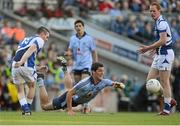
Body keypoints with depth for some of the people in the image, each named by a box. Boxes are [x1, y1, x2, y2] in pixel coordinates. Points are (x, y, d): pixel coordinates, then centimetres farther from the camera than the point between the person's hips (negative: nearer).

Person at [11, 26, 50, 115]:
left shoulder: (25, 40, 30)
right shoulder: (39, 40, 7)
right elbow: (30, 50, -12)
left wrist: (36, 68, 34)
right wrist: (21, 62, -27)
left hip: (15, 65, 5)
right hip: (27, 66, -5)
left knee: (20, 90, 14)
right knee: (32, 86, 20)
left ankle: (25, 108, -3)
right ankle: (28, 108, 19)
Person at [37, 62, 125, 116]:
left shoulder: (104, 82, -24)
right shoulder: (85, 82, -40)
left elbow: (121, 86, -17)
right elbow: (69, 93, -34)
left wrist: (118, 85, -41)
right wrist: (70, 110, -32)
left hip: (78, 101, 6)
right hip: (68, 97, -6)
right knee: (44, 106, 9)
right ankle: (40, 82, 25)